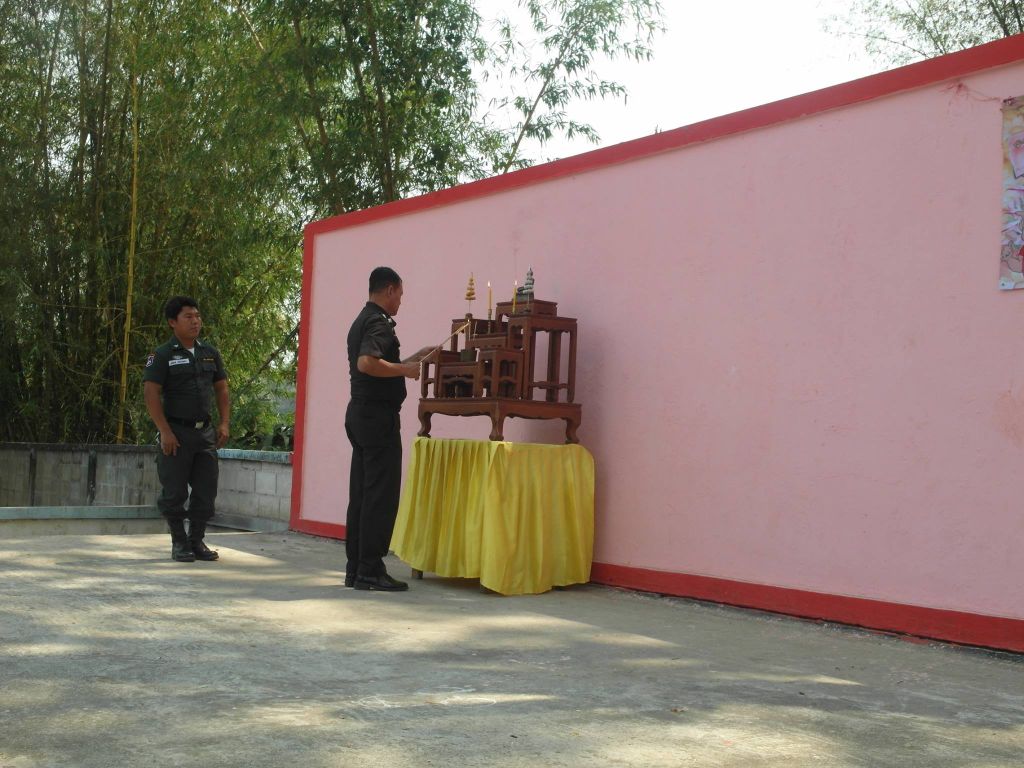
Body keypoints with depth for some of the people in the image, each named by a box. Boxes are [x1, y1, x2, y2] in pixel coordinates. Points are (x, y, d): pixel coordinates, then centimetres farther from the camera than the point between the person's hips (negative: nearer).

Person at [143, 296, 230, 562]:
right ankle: (179, 543, 12)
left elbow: (221, 390, 16)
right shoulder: (162, 355, -5)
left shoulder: (210, 352, 12)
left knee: (206, 490, 5)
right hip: (176, 432, -5)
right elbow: (151, 394, -10)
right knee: (175, 492, 0)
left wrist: (224, 424, 5)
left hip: (205, 431, 5)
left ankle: (197, 540, 17)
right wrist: (165, 431, -17)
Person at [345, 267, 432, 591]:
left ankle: (355, 569, 14)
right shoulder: (378, 323, -13)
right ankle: (370, 570, -4)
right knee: (381, 494, -6)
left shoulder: (362, 321, 19)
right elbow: (366, 363, -29)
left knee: (361, 493, 11)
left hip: (360, 414, 10)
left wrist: (413, 358, 29)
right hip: (378, 416, -10)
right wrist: (405, 369, -17)